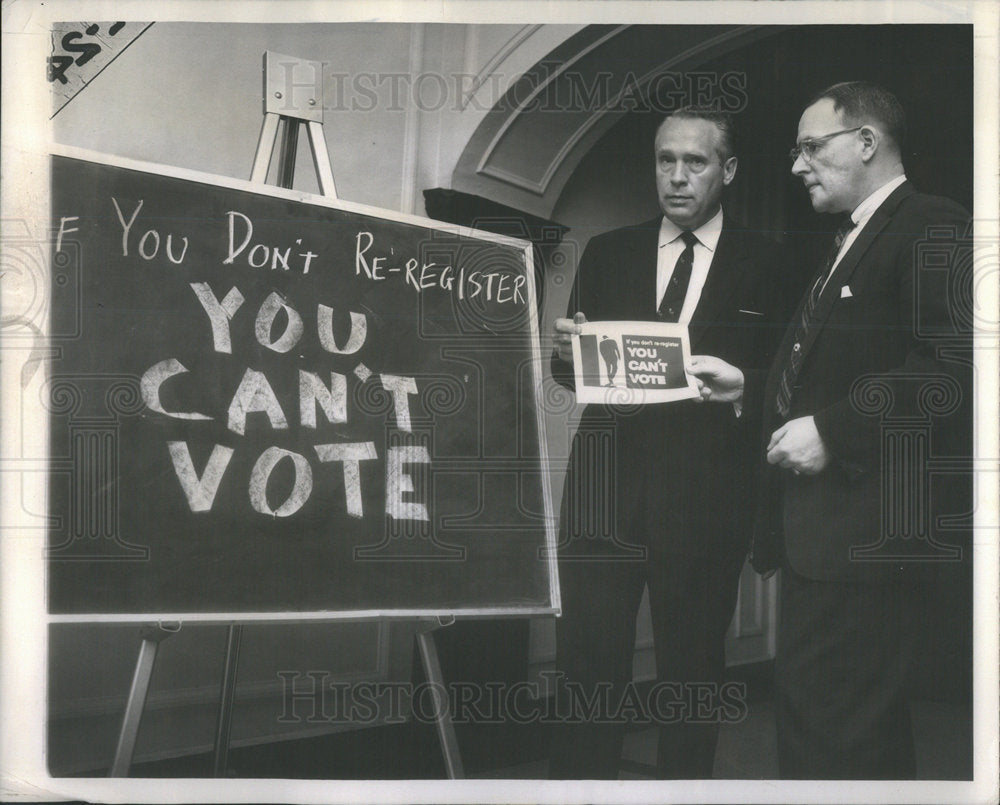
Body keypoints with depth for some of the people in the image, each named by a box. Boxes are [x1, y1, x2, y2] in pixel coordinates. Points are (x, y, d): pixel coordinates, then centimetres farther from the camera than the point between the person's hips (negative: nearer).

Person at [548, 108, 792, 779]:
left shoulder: (763, 264, 7)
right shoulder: (607, 253, 14)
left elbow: (776, 379, 4)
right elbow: (573, 370, 13)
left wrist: (738, 389, -17)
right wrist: (570, 352, -9)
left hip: (705, 491, -1)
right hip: (606, 484, 1)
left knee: (694, 666, 4)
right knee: (588, 660, -2)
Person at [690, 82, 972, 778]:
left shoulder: (935, 231, -10)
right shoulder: (850, 243, 22)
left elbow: (952, 366, -21)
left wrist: (832, 430, -21)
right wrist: (748, 383, 12)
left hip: (866, 531, -10)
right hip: (821, 529, 10)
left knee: (824, 728, -8)